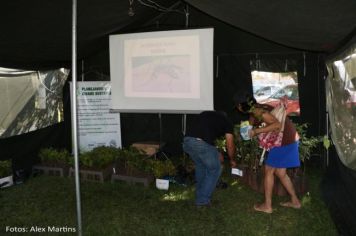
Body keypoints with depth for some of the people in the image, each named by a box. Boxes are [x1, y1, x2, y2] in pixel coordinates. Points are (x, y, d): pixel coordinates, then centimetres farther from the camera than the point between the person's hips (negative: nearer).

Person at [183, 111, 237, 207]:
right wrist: (232, 160, 40)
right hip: (203, 143, -6)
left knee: (200, 166, 29)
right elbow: (230, 146, 20)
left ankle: (199, 196, 38)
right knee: (214, 169, 17)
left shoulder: (205, 113, 32)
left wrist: (216, 153, 44)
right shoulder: (227, 122, 19)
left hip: (187, 141, 6)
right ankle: (203, 199, 19)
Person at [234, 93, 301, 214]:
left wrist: (257, 131, -23)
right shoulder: (256, 109, 10)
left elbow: (277, 124, -26)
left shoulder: (257, 111, -19)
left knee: (269, 171, 1)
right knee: (280, 172, 16)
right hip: (290, 138, 9)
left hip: (285, 139, -9)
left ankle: (267, 205, 10)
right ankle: (295, 201, 26)